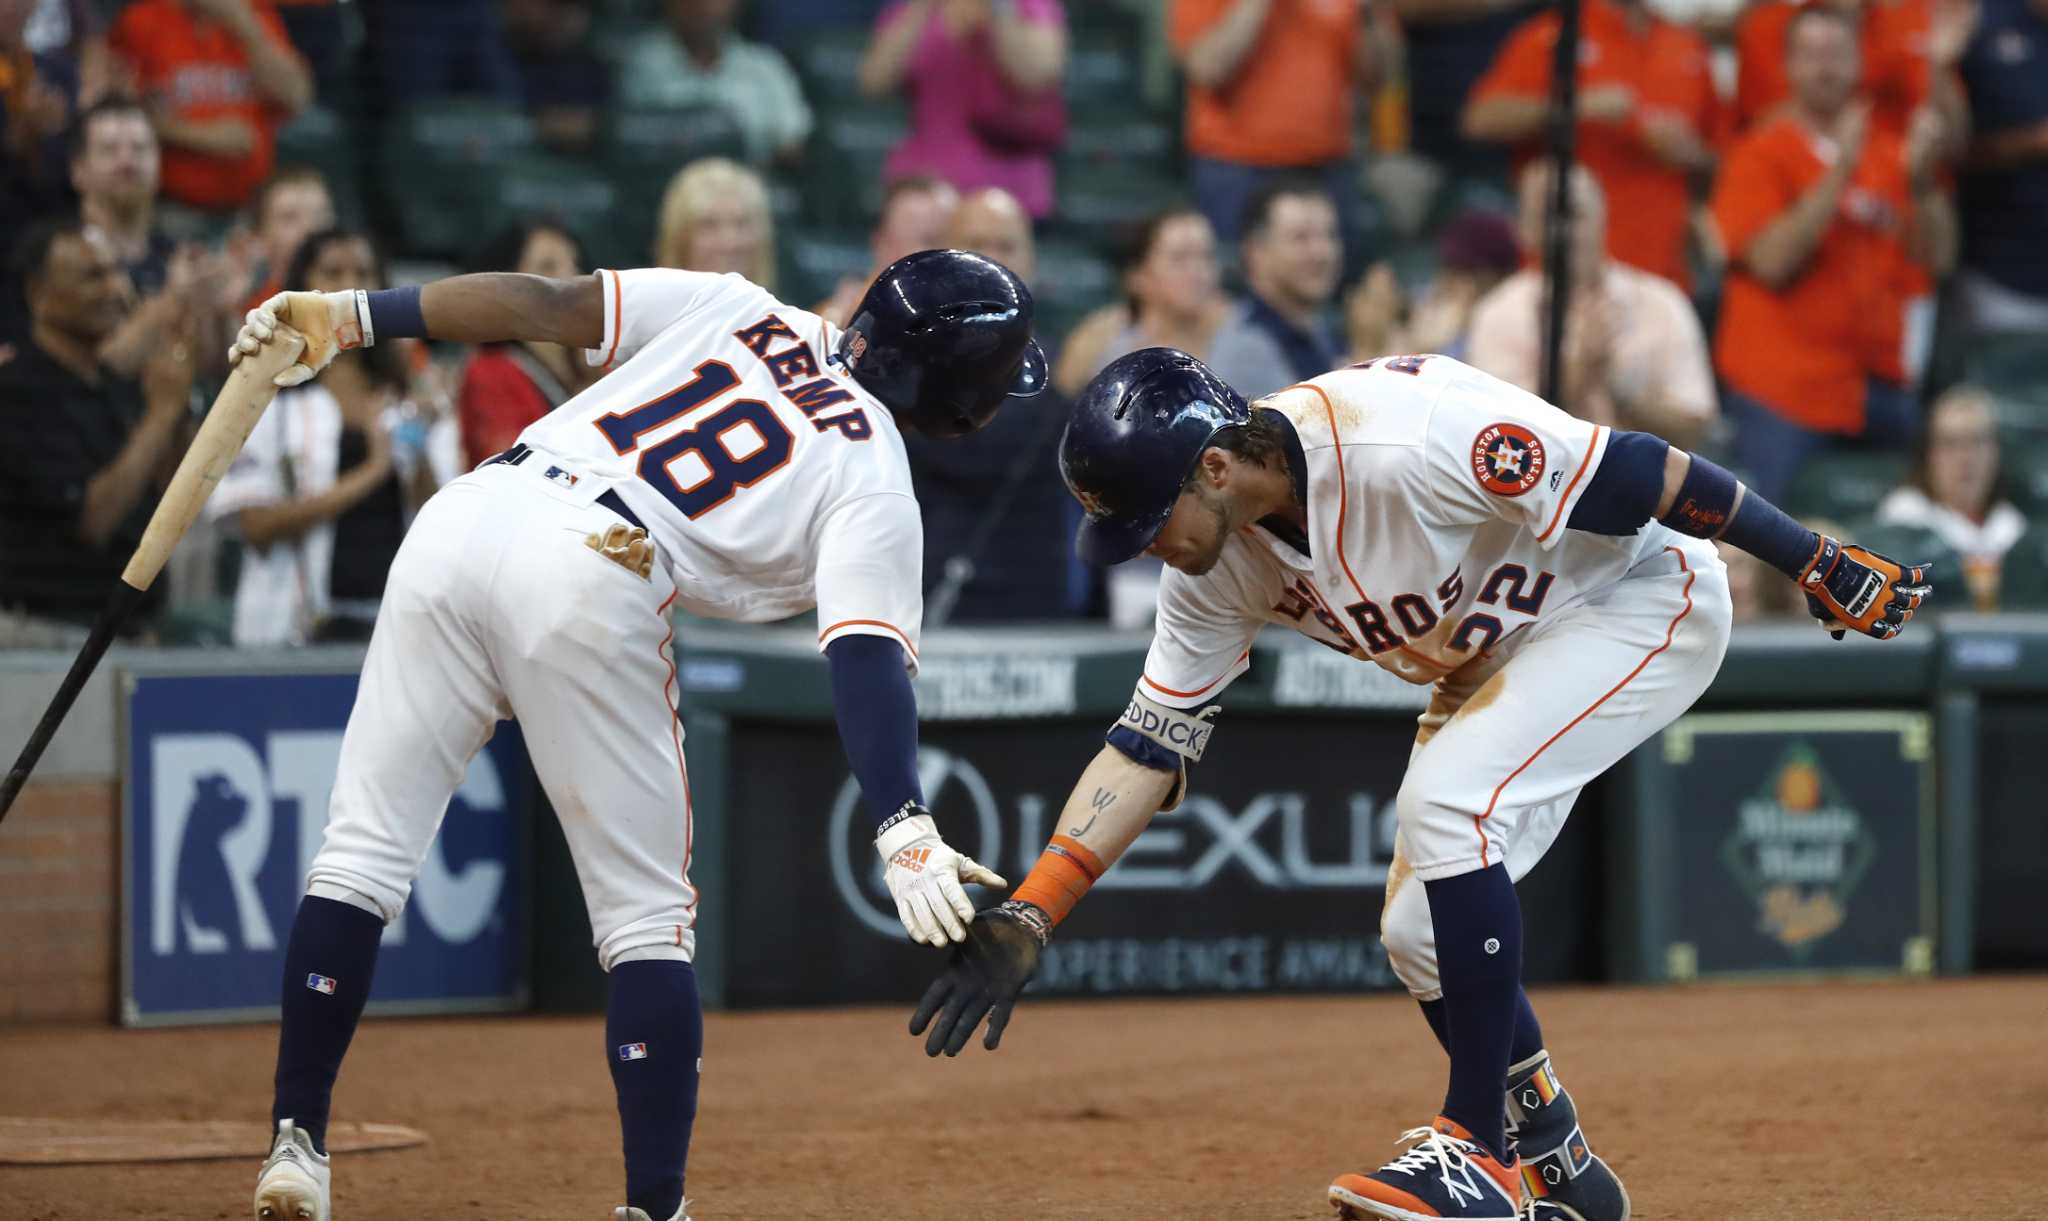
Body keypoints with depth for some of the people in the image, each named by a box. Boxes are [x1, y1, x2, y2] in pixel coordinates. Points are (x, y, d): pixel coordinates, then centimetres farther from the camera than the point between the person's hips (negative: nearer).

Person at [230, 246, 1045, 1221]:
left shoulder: (733, 305, 22)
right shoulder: (873, 482, 7)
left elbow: (541, 304, 15)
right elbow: (866, 658, -9)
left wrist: (347, 317, 18)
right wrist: (905, 829, -19)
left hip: (465, 515, 5)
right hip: (594, 584, -4)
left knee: (362, 851, 13)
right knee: (648, 922, 8)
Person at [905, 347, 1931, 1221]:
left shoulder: (1403, 445, -35)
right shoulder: (1216, 560, -10)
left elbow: (1636, 472, -29)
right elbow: (1149, 746, -6)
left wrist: (1817, 564, -23)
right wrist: (1028, 916, -17)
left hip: (1641, 600, -9)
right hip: (1499, 652, 9)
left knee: (1446, 803, -27)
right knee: (1422, 932, 3)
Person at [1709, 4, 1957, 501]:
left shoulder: (1888, 154, 11)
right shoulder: (1762, 153, -2)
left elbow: (1937, 259, 7)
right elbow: (1770, 261, -15)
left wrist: (1922, 181, -9)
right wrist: (1840, 173, -17)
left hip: (1878, 382, 5)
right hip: (1783, 391, -5)